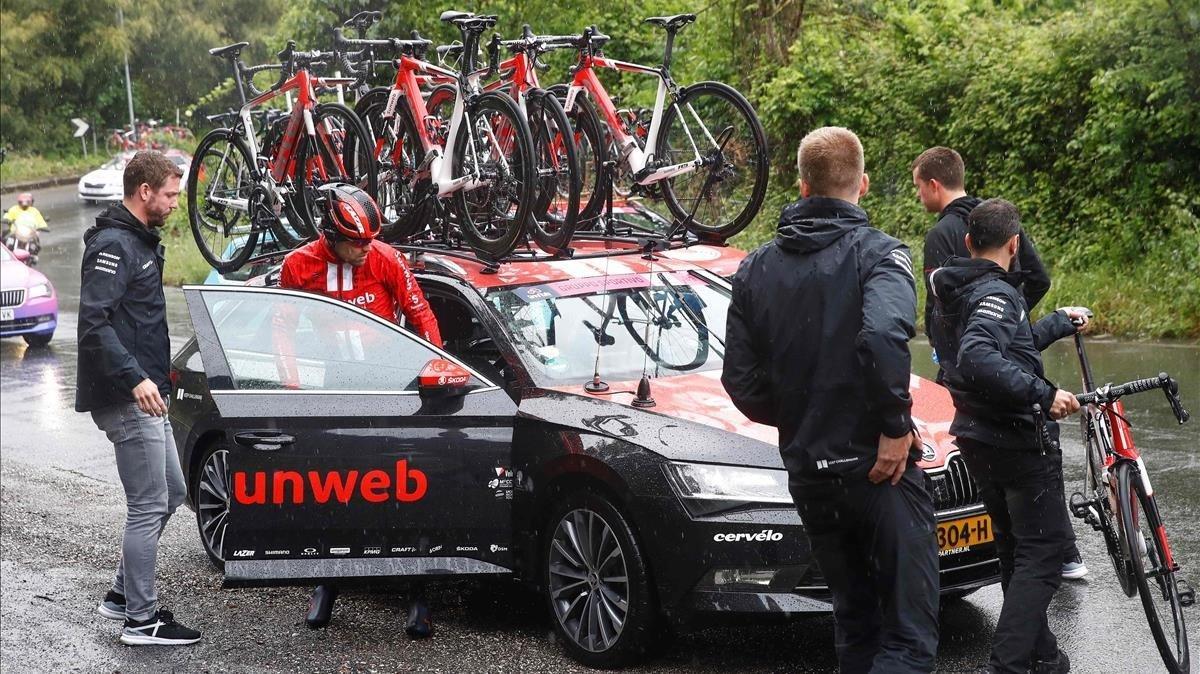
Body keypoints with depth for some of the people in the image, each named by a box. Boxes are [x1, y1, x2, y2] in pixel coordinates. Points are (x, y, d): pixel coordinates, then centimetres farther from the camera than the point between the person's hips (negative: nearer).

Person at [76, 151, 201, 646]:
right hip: (126, 400, -10)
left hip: (145, 397, 10)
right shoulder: (113, 245, -16)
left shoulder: (139, 242, 16)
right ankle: (141, 619, 2)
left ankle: (123, 593, 26)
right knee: (149, 506, -6)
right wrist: (135, 379, -31)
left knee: (171, 493, 16)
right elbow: (93, 322, -25)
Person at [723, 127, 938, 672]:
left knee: (855, 627, 19)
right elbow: (883, 336, -29)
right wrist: (895, 427, -18)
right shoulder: (877, 253, -9)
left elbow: (741, 381, 5)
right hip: (879, 466, -5)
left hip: (808, 472, 5)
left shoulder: (757, 268, 8)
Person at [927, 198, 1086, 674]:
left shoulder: (951, 294, 10)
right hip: (1019, 439, -10)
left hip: (977, 438, 10)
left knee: (1016, 552, 18)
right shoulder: (996, 292, -19)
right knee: (1043, 553, -5)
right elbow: (979, 359, -36)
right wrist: (1044, 395, -35)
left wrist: (1060, 322, 35)